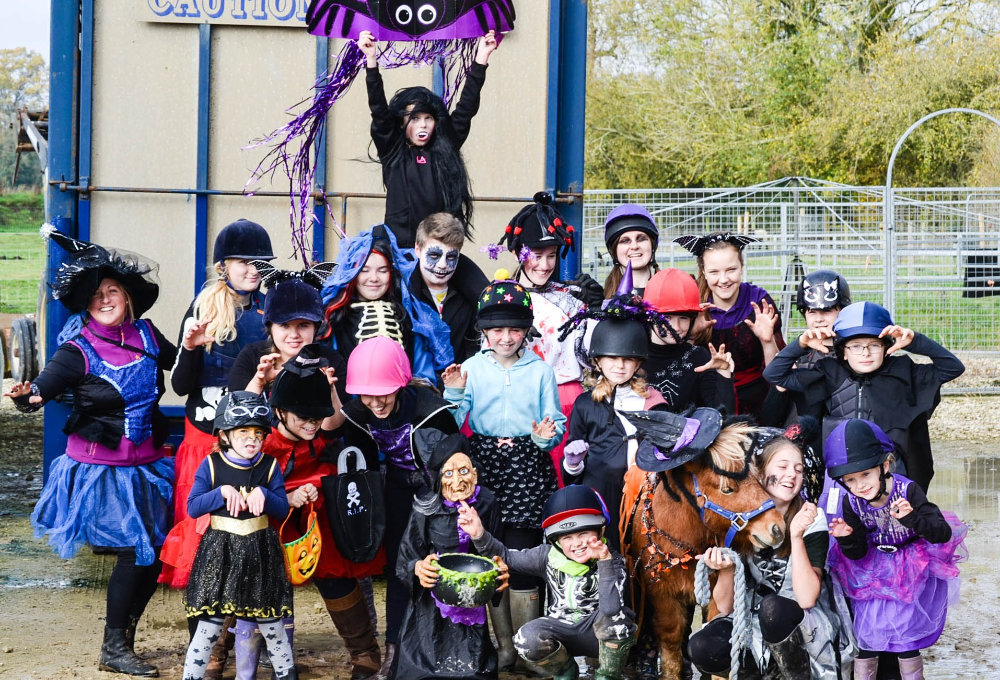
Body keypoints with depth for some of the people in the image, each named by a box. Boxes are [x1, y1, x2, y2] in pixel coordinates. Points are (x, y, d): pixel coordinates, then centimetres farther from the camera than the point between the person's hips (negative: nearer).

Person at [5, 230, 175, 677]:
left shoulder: (147, 336, 2)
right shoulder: (79, 351, -10)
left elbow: (182, 365, 18)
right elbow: (45, 384, -22)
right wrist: (27, 396, -44)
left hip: (144, 466, 5)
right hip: (100, 469, -5)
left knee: (154, 556, 7)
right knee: (136, 552, -8)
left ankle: (122, 640, 26)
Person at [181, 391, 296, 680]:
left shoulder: (270, 466, 0)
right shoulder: (211, 465, -4)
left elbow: (283, 509, -2)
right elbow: (192, 508, -9)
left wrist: (264, 494, -19)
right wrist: (223, 492, -20)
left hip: (260, 551, 2)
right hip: (219, 551, -2)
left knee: (271, 624, 11)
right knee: (209, 626, -1)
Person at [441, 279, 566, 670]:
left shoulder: (540, 371, 5)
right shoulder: (471, 368, 6)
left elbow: (557, 425, 5)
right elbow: (451, 425, 2)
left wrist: (546, 436, -16)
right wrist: (453, 393, -14)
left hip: (528, 466, -1)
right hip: (486, 464, 2)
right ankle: (503, 643, 19)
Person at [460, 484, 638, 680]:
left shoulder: (613, 562, -19)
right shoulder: (549, 556, -8)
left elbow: (610, 609, -35)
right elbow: (507, 557, 3)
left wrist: (605, 562, -37)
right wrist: (480, 535, -13)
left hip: (599, 634, -3)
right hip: (561, 630, 3)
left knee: (613, 616, -36)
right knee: (527, 639, -28)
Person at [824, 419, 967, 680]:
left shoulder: (908, 491, -22)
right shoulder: (852, 504, -13)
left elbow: (943, 533, -24)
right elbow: (857, 553, -4)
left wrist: (912, 517, -41)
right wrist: (848, 539, -27)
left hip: (911, 576, -2)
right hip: (872, 577, 3)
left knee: (908, 646, 2)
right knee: (865, 643, 6)